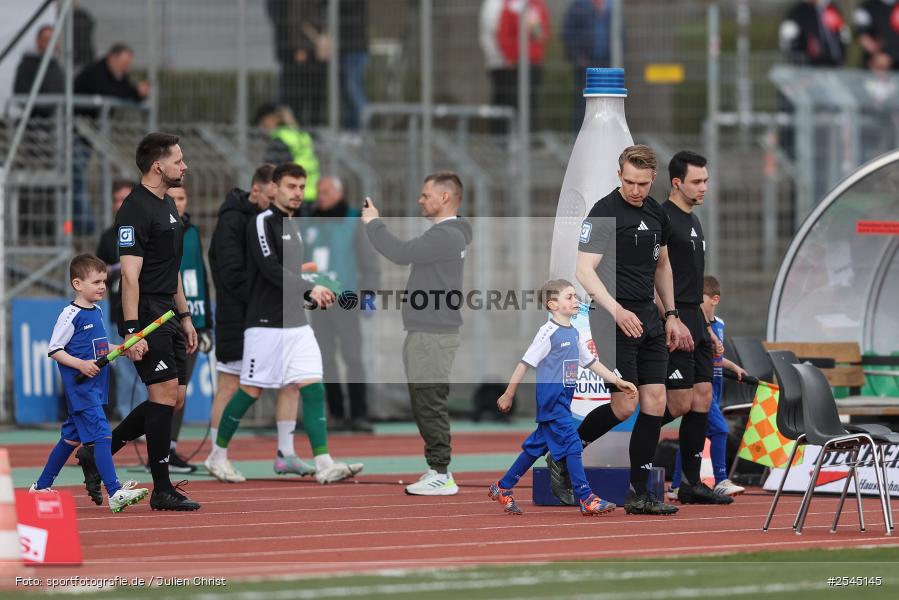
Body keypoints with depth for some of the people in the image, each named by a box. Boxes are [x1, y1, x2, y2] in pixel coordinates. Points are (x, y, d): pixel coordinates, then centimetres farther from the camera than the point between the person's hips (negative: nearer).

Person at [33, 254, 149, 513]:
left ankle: (41, 486, 28)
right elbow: (54, 350, -12)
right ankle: (114, 493, -22)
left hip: (95, 388, 9)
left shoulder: (97, 312, 13)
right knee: (102, 434, -16)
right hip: (80, 388, -9)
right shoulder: (70, 315, -13)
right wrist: (80, 365, -23)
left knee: (72, 437, 16)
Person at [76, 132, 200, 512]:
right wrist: (132, 331, -25)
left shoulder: (167, 205, 17)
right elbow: (130, 274, -20)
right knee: (165, 392, -11)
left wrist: (184, 317, 23)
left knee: (174, 396, 9)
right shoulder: (136, 210, -15)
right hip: (145, 316, -10)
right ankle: (162, 490, -6)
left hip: (167, 318, 10)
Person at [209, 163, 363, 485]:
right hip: (266, 325, -7)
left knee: (313, 388, -4)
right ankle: (216, 455, 16)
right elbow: (272, 269, -20)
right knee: (250, 391, 0)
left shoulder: (293, 225, 16)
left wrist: (313, 298, 12)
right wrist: (309, 288, -25)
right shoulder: (262, 223, -9)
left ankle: (324, 464, -10)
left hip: (296, 324, 7)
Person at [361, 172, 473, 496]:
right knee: (427, 406, 14)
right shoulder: (443, 233, 18)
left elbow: (401, 253, -23)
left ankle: (441, 475, -7)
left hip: (433, 335, -11)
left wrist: (373, 223, -12)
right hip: (427, 332, 11)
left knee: (431, 405, -9)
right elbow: (408, 254, 18)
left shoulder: (446, 236, -17)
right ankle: (438, 471, 18)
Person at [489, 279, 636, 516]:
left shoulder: (573, 333, 12)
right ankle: (587, 499, -11)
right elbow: (525, 363, -12)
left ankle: (503, 488, 25)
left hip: (562, 402, 9)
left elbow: (591, 362, 19)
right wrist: (508, 395, -10)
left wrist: (617, 381, 14)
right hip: (550, 400, -9)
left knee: (537, 446, 14)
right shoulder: (548, 333, -14)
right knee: (571, 444, -12)